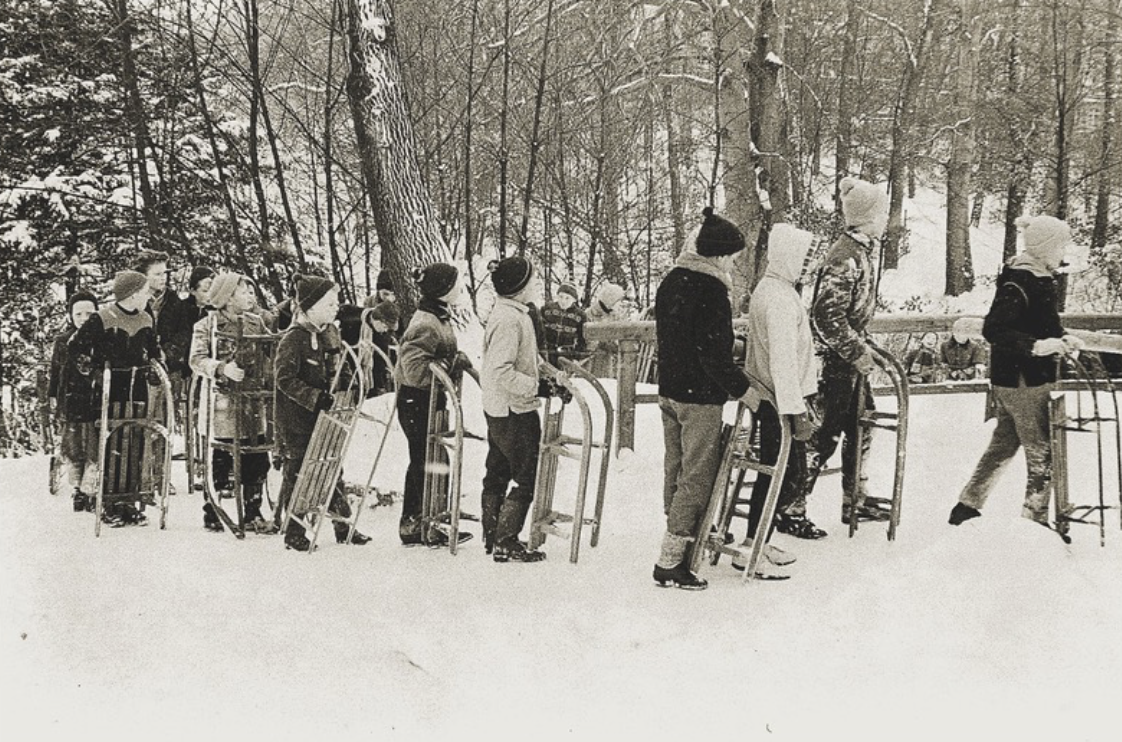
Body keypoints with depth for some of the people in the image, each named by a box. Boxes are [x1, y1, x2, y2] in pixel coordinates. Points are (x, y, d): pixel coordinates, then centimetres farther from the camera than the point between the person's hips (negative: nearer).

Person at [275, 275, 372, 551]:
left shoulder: (332, 333, 7)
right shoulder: (293, 339, -16)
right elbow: (285, 380, -20)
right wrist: (316, 397, -27)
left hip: (324, 417, 7)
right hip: (296, 420, -7)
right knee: (296, 474, 2)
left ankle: (343, 527, 17)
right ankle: (294, 533, 11)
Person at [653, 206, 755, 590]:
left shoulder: (671, 281, 8)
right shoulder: (711, 291, -20)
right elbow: (714, 355, -22)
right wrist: (742, 388, -9)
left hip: (668, 389, 9)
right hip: (700, 397, -9)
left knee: (676, 470, 17)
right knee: (698, 476, -2)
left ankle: (678, 545, 26)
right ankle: (670, 562, -1)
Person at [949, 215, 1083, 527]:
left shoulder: (1040, 278, 10)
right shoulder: (1020, 282, -21)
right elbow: (994, 329, -27)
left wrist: (1062, 339, 6)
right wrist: (1036, 346, -33)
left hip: (1011, 381, 10)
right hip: (1024, 381, -10)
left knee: (1003, 444, 19)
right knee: (1043, 453, -1)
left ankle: (967, 506, 28)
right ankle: (1035, 519, 7)